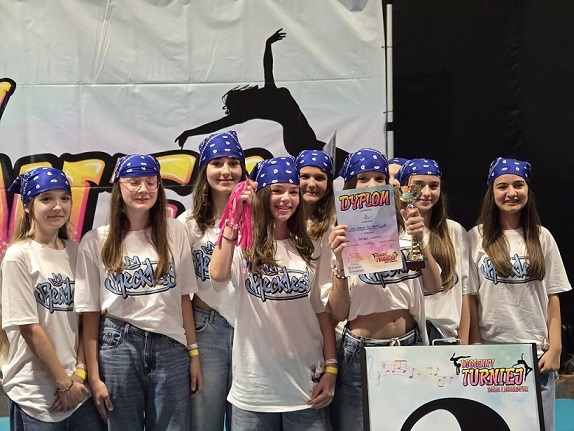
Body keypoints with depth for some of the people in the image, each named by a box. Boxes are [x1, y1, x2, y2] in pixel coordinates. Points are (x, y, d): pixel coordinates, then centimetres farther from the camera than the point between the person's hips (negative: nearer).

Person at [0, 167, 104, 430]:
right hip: (35, 395, -4)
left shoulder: (76, 252, 5)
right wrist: (64, 382, -10)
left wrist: (80, 373, -5)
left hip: (79, 387, 4)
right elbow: (29, 328, -11)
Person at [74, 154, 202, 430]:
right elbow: (91, 313, -1)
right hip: (118, 348, -1)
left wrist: (194, 353, 4)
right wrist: (94, 377, -3)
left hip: (171, 348, 1)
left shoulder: (175, 232, 3)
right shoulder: (95, 242, -2)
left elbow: (184, 297, 6)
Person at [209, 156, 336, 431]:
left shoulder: (309, 250, 7)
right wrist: (234, 218, -18)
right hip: (254, 387, -2)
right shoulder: (243, 246, -3)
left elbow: (322, 311, 8)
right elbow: (218, 275, -25)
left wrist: (330, 368, 1)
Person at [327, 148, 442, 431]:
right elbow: (338, 313, -7)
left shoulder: (404, 229, 3)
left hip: (410, 346, 2)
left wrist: (419, 242, -20)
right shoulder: (340, 237, -3)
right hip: (361, 352, -2)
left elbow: (434, 287, -6)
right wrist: (340, 262, -21)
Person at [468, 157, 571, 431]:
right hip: (491, 351, -1)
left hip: (536, 351, 2)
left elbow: (552, 298, 5)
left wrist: (555, 348, -1)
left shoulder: (541, 237, 6)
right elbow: (470, 298, -1)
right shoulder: (476, 238, 0)